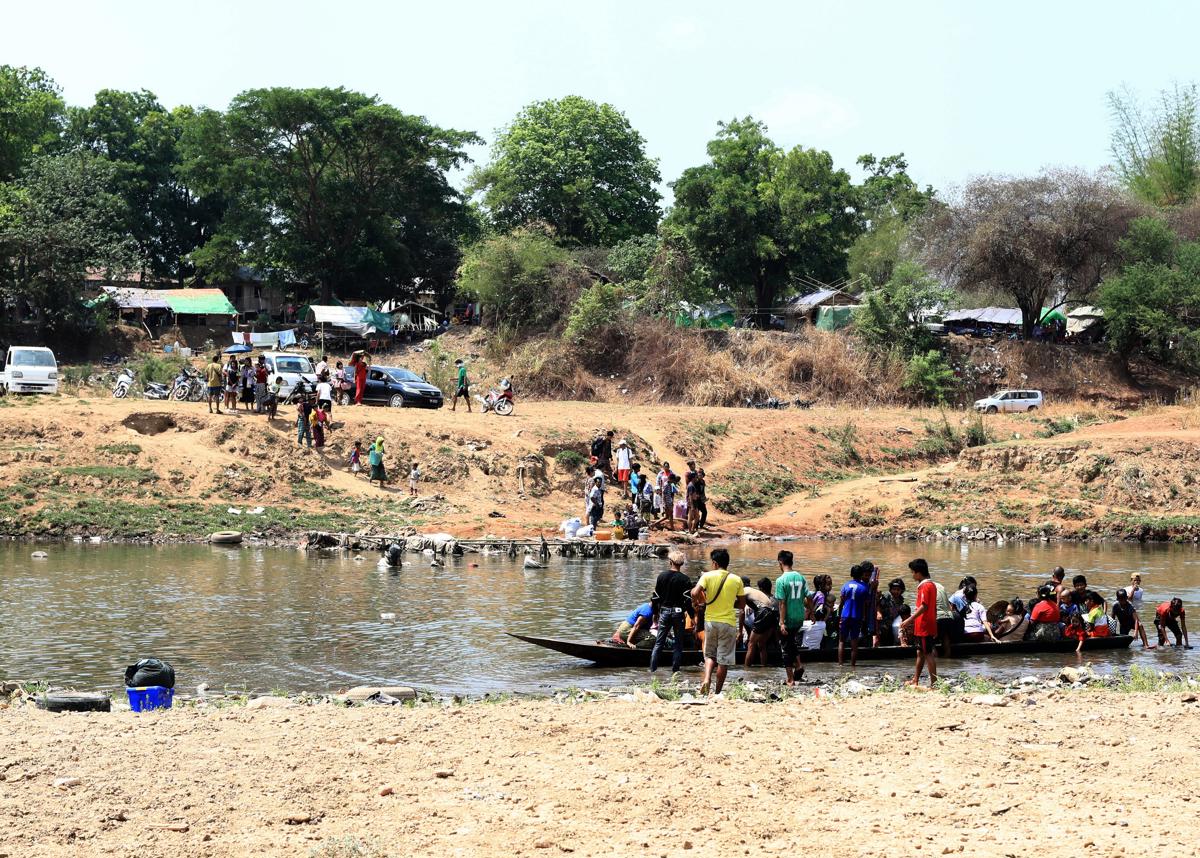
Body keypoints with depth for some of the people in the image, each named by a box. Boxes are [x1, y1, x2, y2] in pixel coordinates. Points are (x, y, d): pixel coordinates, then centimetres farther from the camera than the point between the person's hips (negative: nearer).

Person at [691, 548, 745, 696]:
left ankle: (707, 679, -7)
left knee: (710, 655, 17)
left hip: (710, 621, 1)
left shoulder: (708, 576, -5)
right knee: (724, 659, 7)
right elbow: (742, 604, 5)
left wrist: (698, 603, 1)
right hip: (728, 623, 0)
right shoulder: (736, 580, 0)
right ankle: (718, 692, 10)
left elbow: (695, 593, -18)